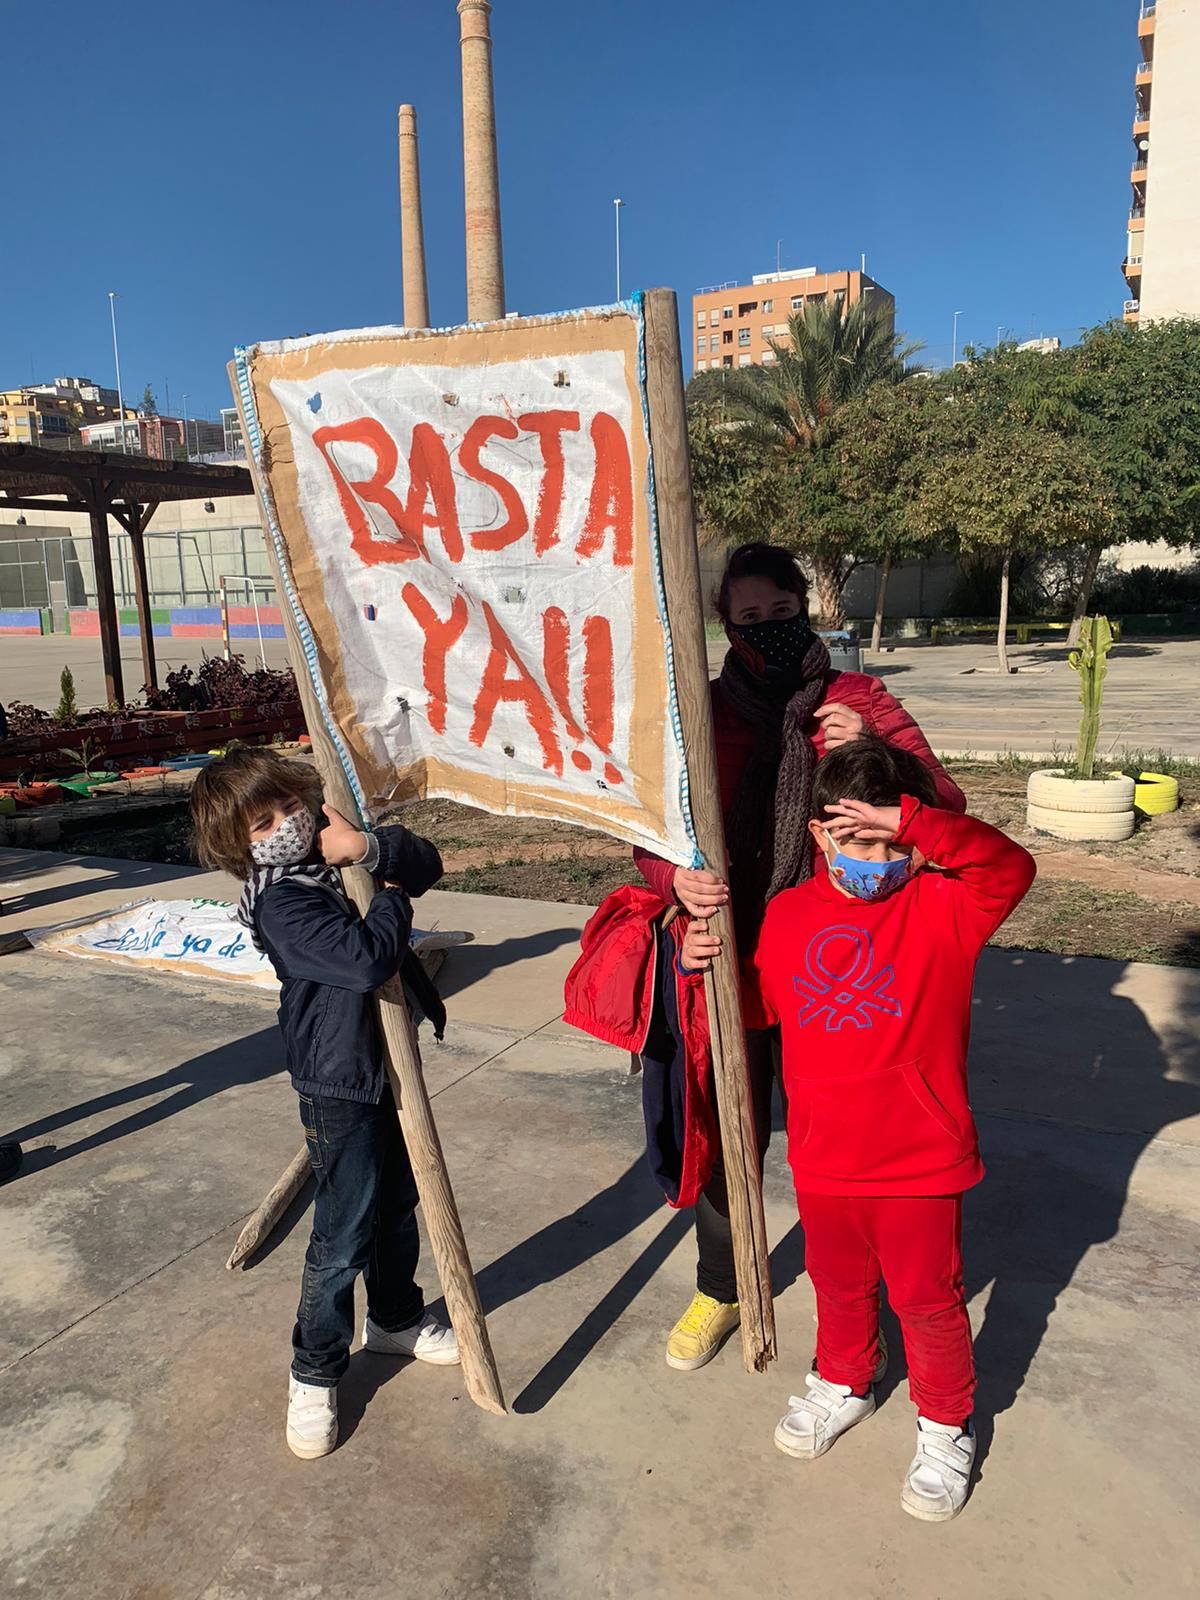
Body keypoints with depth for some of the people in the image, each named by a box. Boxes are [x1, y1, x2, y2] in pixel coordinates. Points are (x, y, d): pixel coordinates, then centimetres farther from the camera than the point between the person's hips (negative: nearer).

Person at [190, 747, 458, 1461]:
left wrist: (372, 847, -21)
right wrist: (394, 900, -16)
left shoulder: (332, 858, 0)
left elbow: (427, 862, -3)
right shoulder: (281, 901, -23)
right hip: (339, 1087, -8)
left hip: (385, 1064, 8)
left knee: (398, 1203, 23)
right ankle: (315, 1374, 22)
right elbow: (365, 960, -33)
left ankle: (395, 1319, 45)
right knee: (345, 1234, 1)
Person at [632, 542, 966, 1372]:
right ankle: (720, 1288, 41)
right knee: (727, 1135, 14)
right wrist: (677, 878, -20)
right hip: (728, 965, 1)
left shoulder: (858, 701, 0)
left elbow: (946, 810, -2)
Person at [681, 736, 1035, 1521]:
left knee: (928, 1300, 15)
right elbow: (751, 1007, 9)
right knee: (839, 1287, 25)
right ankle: (843, 1383, 52)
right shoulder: (786, 917, -4)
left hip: (920, 1162, -3)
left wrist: (909, 824, -43)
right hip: (823, 1160, 3)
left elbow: (1011, 866, -33)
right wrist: (701, 964, -9)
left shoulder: (943, 905, -13)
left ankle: (947, 1426, 41)